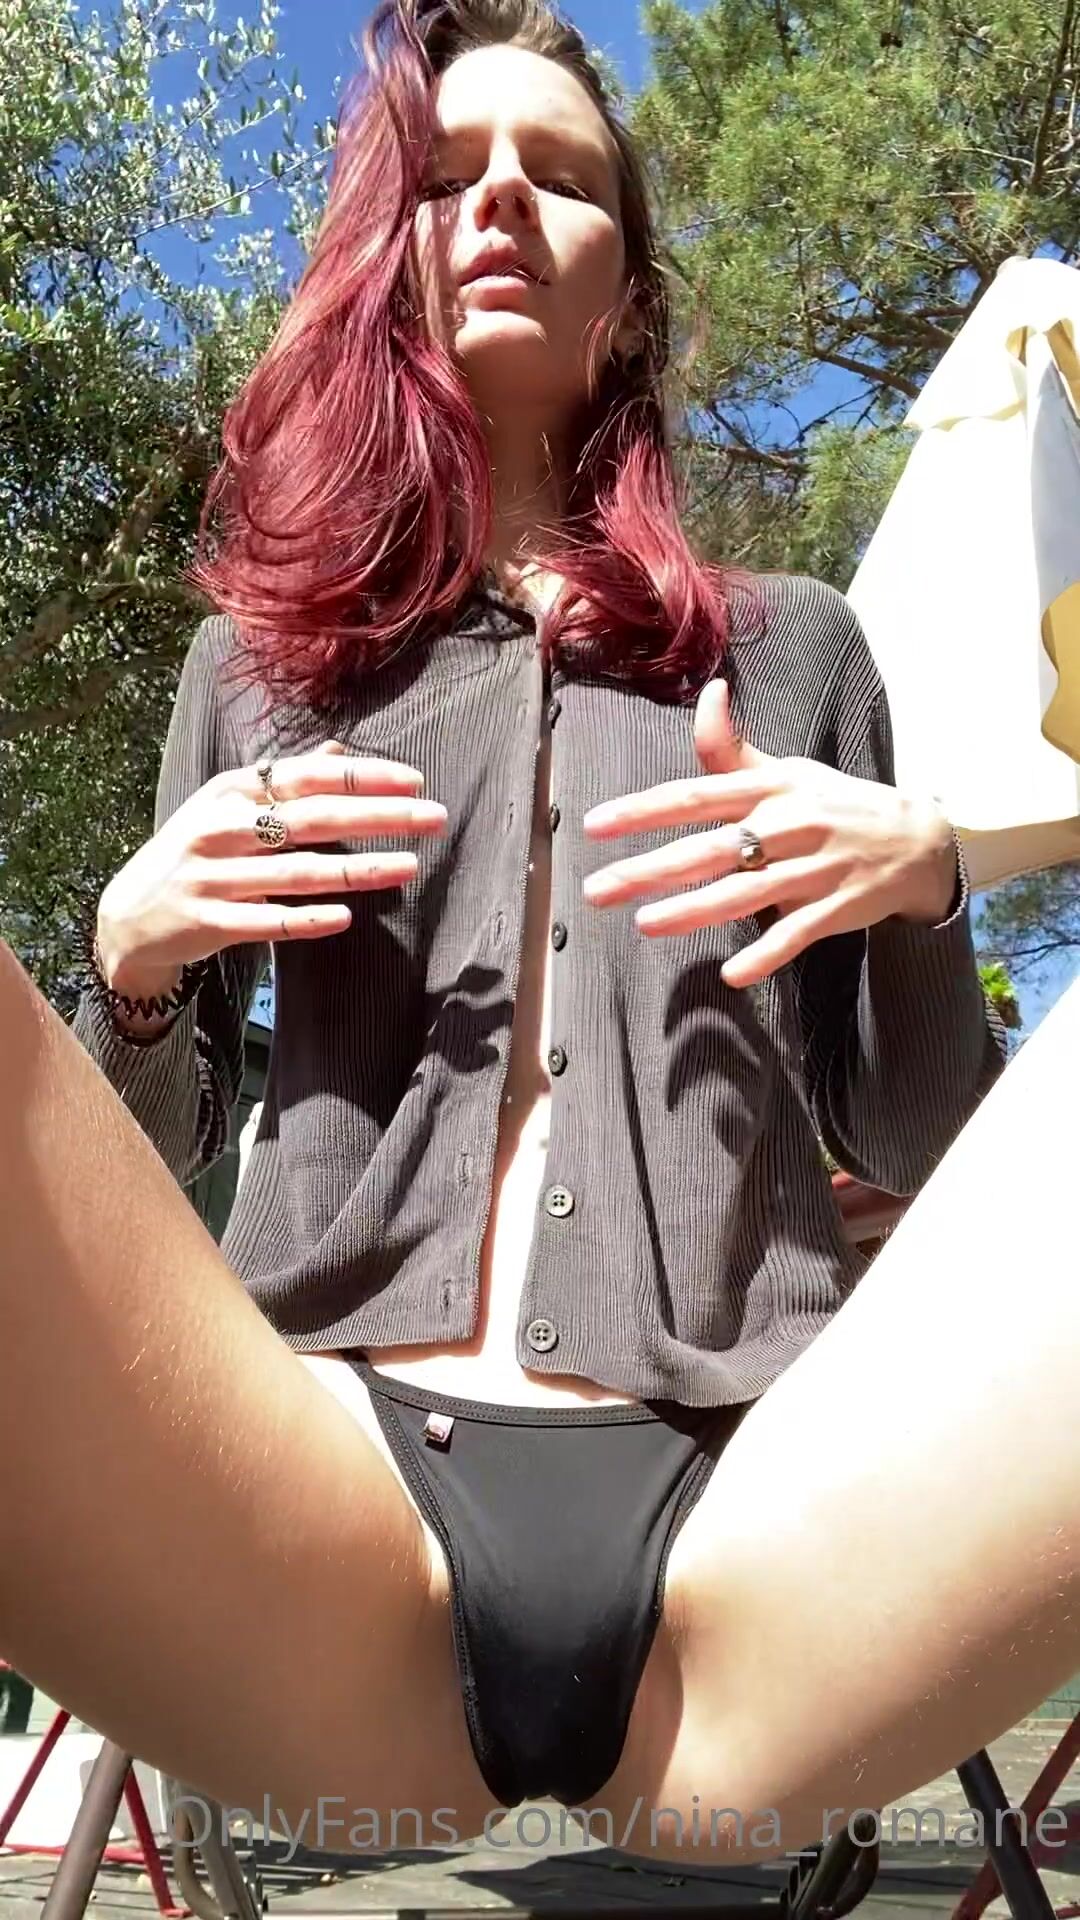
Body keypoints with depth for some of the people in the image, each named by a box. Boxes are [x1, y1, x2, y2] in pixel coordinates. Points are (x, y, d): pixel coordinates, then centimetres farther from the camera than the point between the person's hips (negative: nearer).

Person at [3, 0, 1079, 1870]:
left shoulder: (790, 649, 19)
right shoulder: (258, 657, 19)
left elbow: (921, 1150, 19)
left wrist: (923, 880, 1)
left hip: (747, 1531, 0)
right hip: (325, 1520, 1)